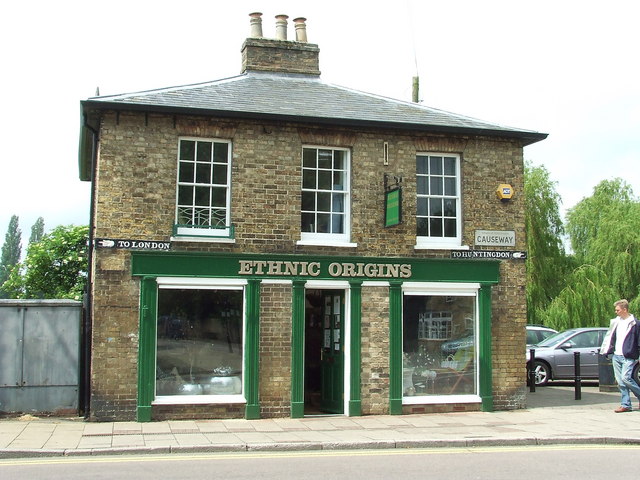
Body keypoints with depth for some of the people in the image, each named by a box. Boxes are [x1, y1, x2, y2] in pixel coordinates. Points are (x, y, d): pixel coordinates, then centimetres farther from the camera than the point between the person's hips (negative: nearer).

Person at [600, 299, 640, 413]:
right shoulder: (616, 322, 13)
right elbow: (611, 338, 20)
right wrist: (607, 351, 15)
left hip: (629, 357, -6)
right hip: (616, 356, 6)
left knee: (625, 378, -17)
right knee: (620, 382, 4)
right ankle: (625, 405, 9)